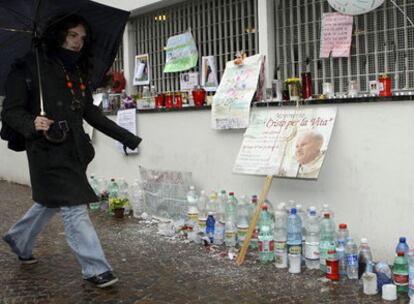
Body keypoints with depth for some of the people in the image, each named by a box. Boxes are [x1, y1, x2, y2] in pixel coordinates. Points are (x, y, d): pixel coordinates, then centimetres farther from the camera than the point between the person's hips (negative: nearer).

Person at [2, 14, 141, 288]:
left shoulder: (78, 71, 12)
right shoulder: (29, 67, -8)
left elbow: (91, 113, 14)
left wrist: (128, 138, 11)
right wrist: (32, 124, -31)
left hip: (73, 150, 7)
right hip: (48, 151, -7)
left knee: (50, 203, 20)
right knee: (75, 209, -7)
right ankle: (96, 269, 0)